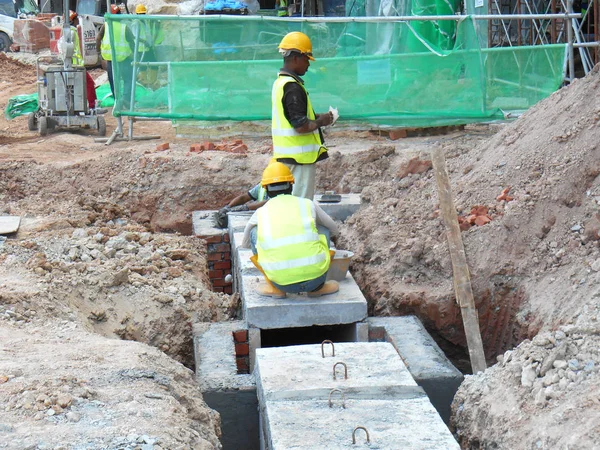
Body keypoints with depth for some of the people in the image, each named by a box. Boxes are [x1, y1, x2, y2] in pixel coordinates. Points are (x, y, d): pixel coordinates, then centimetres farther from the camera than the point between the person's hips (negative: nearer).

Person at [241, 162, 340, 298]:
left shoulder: (260, 213, 12)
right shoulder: (309, 205, 11)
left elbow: (244, 244, 34)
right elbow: (333, 228, 32)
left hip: (284, 284, 0)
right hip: (315, 278, 0)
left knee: (255, 232, 20)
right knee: (322, 229, 26)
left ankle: (274, 287, 16)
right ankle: (318, 286, 20)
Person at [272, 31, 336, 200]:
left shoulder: (280, 82, 13)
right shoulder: (292, 87, -19)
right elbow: (301, 126, -24)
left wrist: (317, 116, 13)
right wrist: (321, 122, -7)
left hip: (286, 155, 10)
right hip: (299, 158, -10)